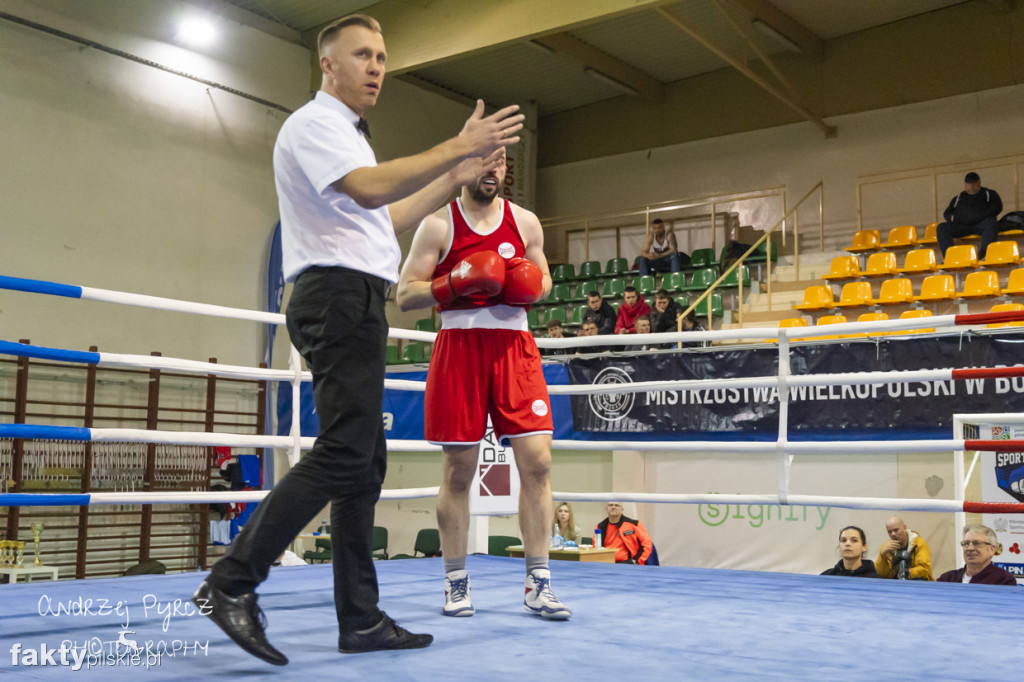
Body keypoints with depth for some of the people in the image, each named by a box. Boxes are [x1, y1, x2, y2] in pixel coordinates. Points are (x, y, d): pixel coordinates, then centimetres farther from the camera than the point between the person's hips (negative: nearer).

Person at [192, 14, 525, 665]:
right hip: (341, 294, -10)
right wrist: (456, 147, -19)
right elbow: (369, 190, -22)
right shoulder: (315, 123, -5)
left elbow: (382, 218, 30)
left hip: (354, 304, 10)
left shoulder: (345, 133, 28)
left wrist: (453, 180, 25)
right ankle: (232, 583, -13)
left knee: (365, 462, 6)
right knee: (344, 453, -17)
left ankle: (361, 619, 8)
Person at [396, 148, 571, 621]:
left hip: (514, 346, 3)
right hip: (459, 345, -2)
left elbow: (542, 278, 22)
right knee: (458, 471, 2)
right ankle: (456, 583, 15)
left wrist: (533, 288, -2)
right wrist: (455, 283, -17)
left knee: (536, 460, -7)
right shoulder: (438, 225, 2)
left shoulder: (525, 222, 12)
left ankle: (537, 585, 2)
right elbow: (405, 295, 0)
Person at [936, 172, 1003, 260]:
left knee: (991, 222, -37)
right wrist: (953, 218, -2)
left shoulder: (989, 194, 23)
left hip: (981, 224, -2)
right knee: (942, 227, -24)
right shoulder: (958, 198, 30)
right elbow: (947, 213, 23)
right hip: (962, 225, 2)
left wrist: (981, 216, -11)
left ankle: (984, 251, -57)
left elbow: (997, 207, 6)